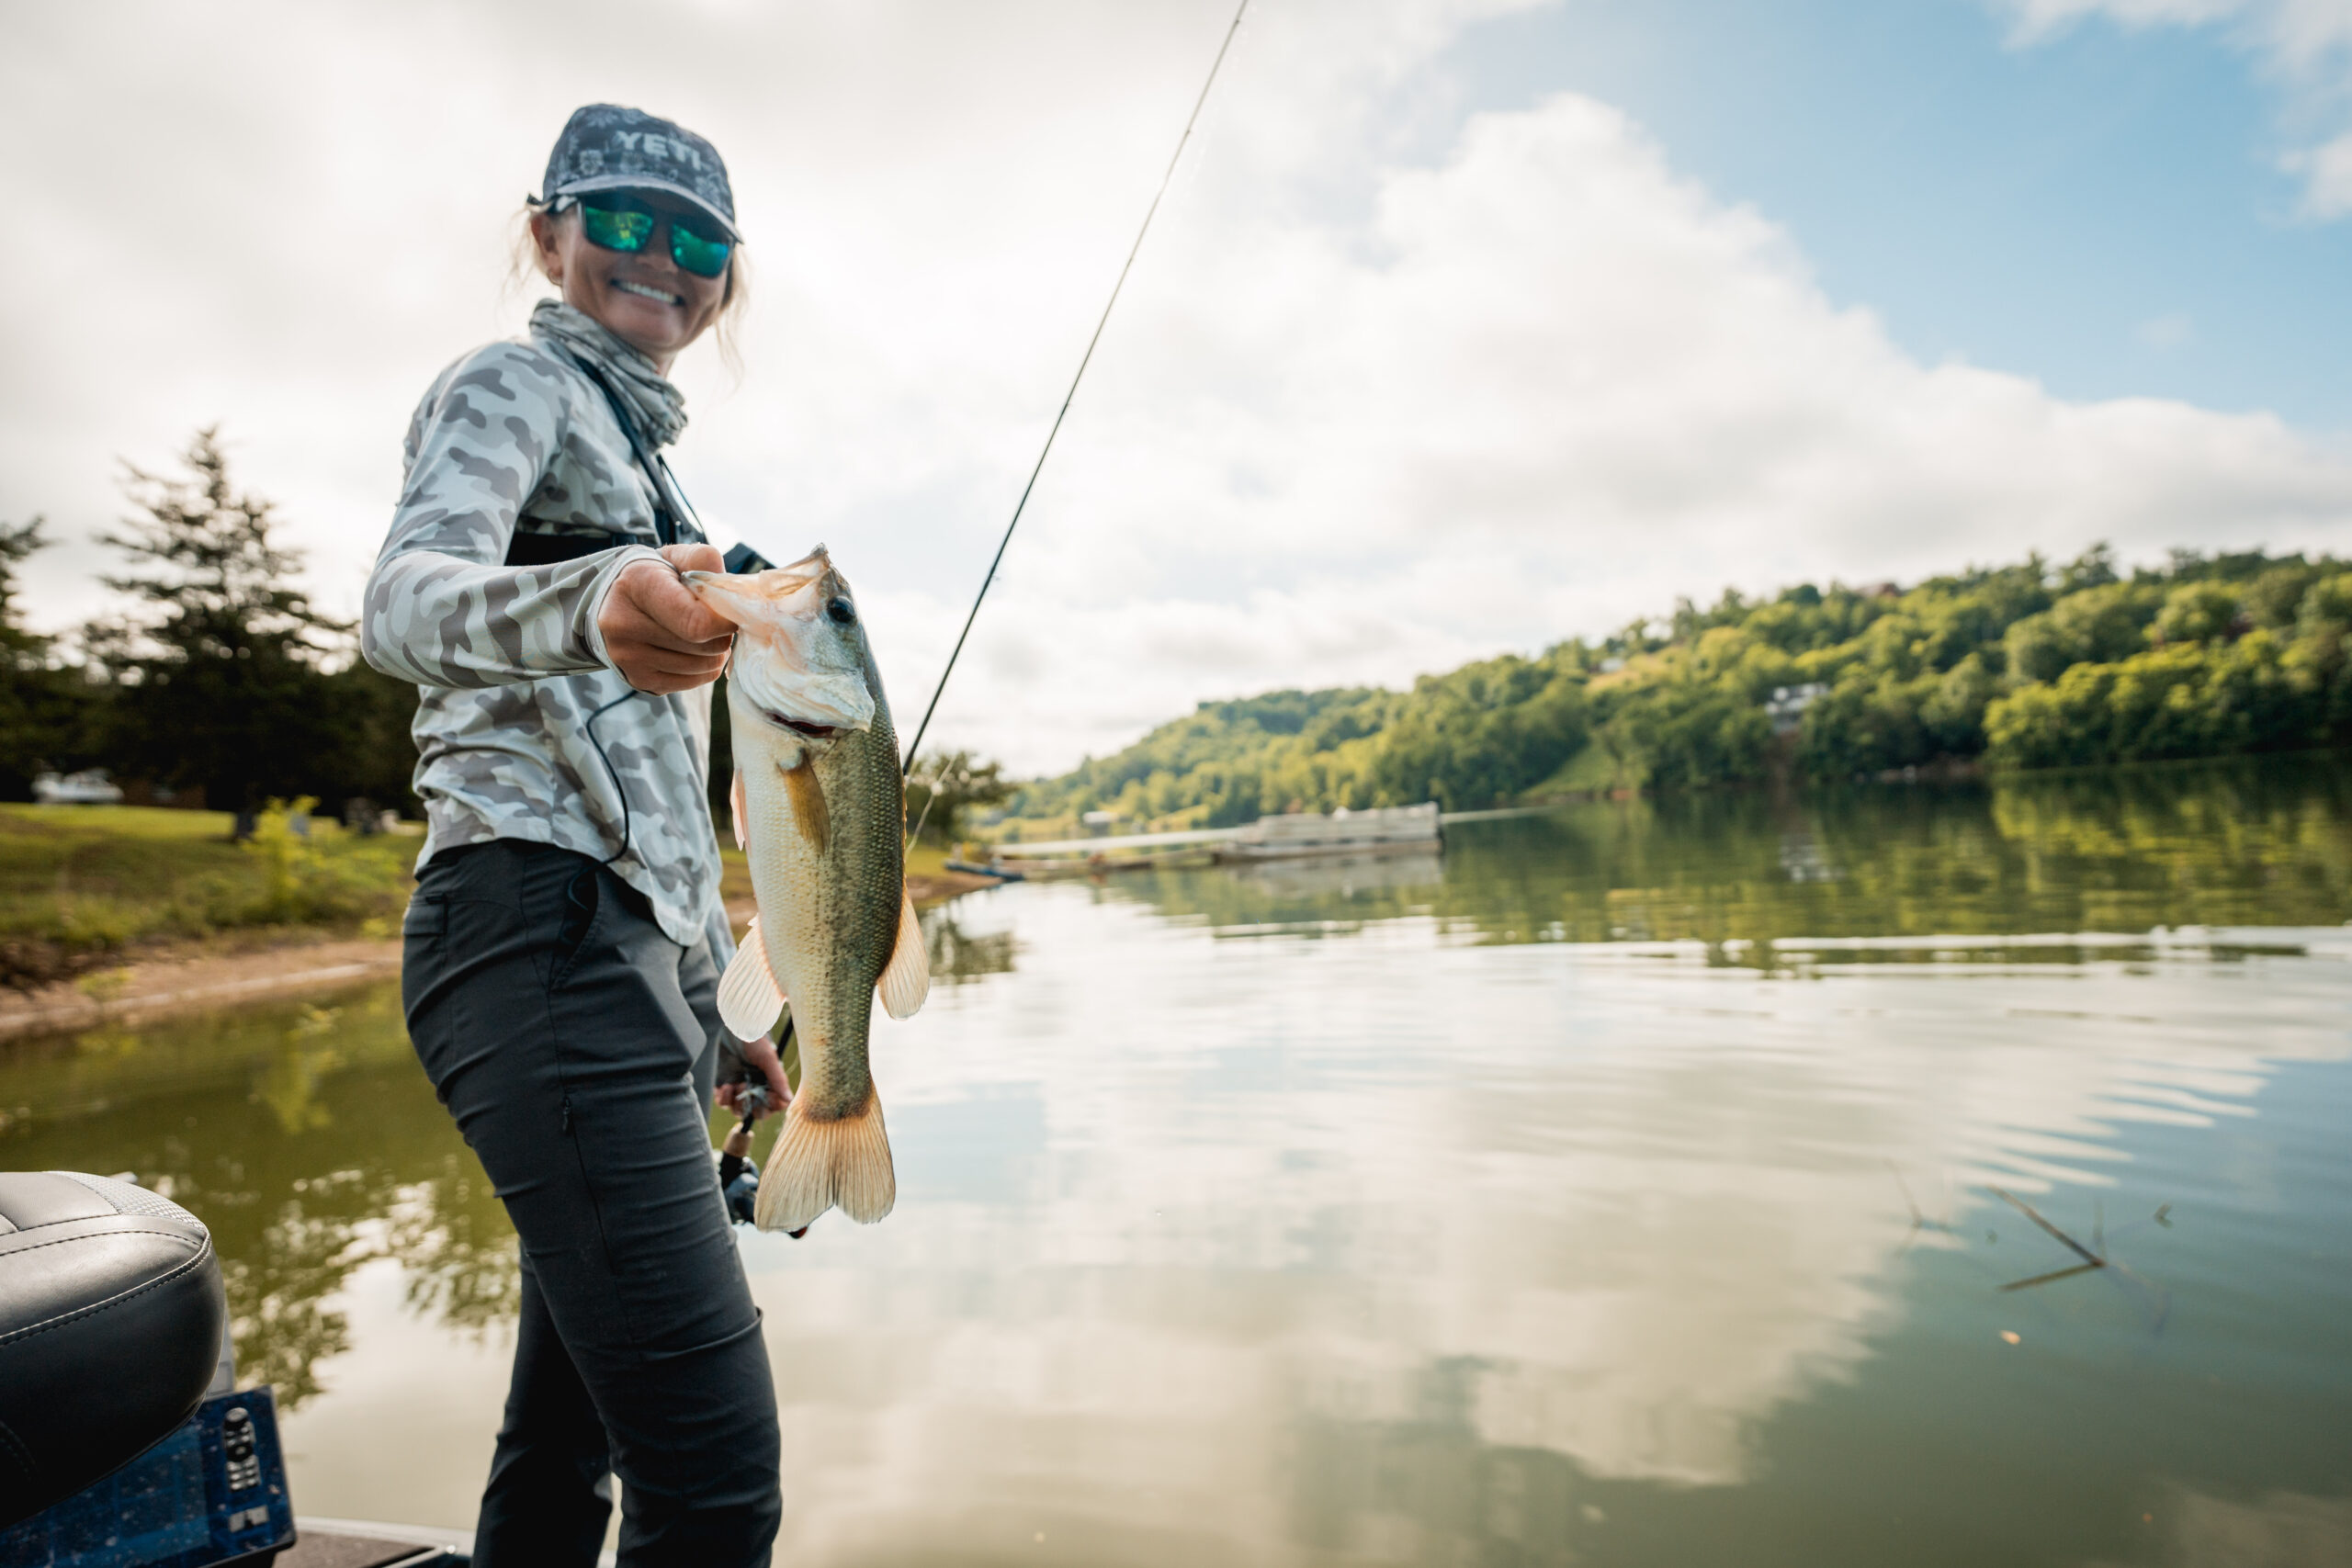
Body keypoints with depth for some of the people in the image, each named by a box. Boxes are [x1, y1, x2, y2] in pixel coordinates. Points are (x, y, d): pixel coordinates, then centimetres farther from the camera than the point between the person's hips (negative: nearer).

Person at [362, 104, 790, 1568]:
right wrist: (581, 605, -41)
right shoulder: (516, 382, 5)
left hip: (633, 952, 9)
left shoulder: (631, 440, 28)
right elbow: (403, 597, -18)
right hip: (544, 937, -9)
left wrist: (706, 1018, 22)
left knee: (570, 1437, 14)